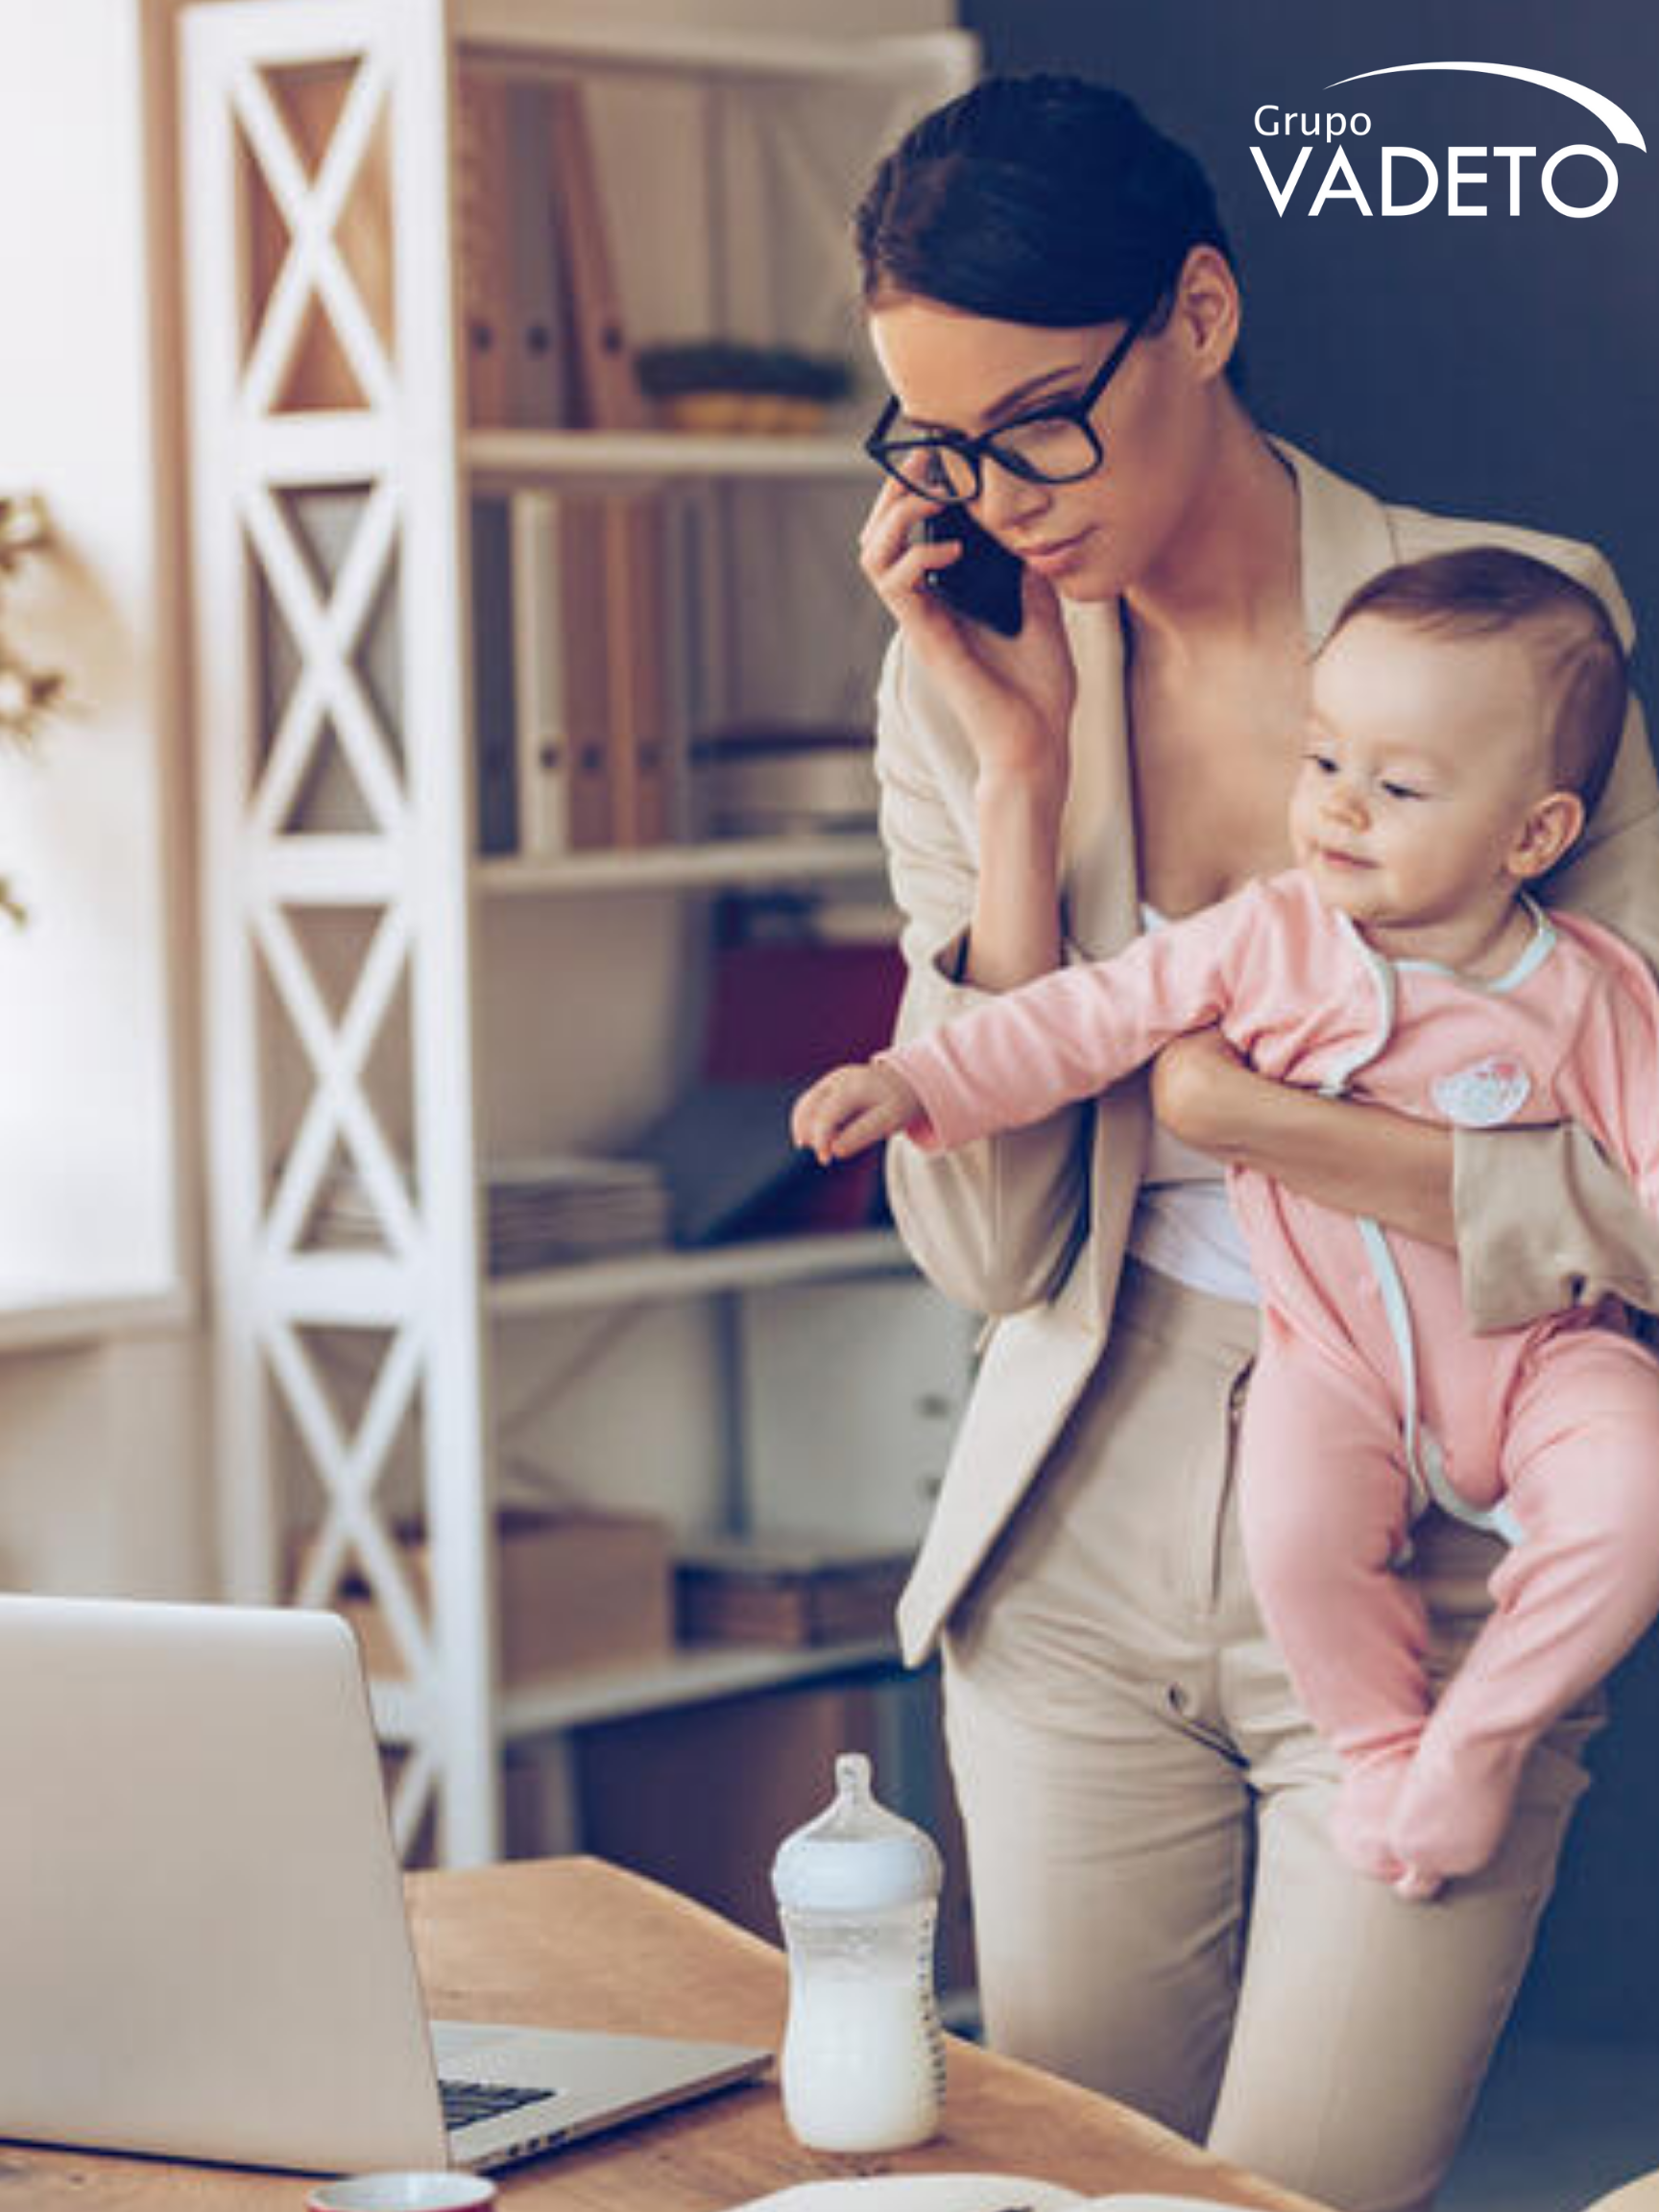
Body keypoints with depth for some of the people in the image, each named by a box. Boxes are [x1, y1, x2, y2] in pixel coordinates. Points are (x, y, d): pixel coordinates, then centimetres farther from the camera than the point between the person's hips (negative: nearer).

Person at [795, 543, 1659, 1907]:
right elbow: (1095, 1016, -4)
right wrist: (918, 1083, -12)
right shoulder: (1273, 941, -5)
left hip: (1540, 1350, 0)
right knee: (1296, 1534, -28)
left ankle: (1482, 1739, -1)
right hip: (1339, 1353, 0)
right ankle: (1384, 1744, 4)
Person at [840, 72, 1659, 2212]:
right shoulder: (964, 677, 0)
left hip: (1420, 1565, -3)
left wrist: (1243, 1112, -16)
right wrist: (1023, 776, -13)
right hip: (1082, 1561, 3)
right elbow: (991, 1249, -8)